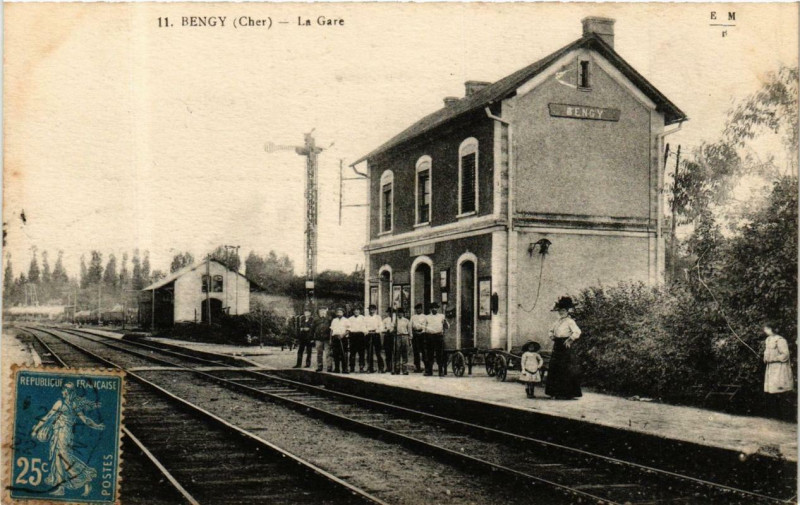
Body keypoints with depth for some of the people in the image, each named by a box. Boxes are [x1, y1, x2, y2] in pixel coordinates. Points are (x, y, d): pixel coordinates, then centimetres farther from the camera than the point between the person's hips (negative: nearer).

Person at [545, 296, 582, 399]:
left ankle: (566, 394, -2)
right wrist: (552, 335, 15)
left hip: (565, 346, -8)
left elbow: (577, 332, -21)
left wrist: (570, 339, -21)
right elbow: (551, 330, 32)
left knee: (565, 370, -7)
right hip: (557, 346, 8)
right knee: (555, 369, 7)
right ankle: (557, 392, 15)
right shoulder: (558, 321, 16)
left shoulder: (570, 321, -8)